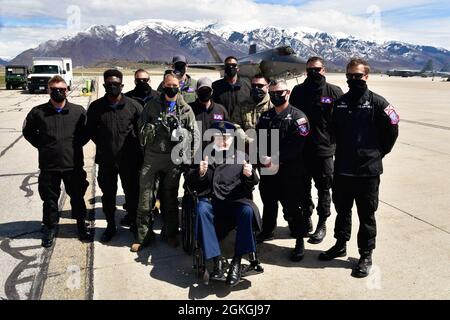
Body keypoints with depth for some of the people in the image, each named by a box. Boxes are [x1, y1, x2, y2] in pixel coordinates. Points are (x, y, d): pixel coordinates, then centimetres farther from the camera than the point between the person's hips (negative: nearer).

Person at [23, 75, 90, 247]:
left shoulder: (78, 111, -3)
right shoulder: (38, 112, -2)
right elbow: (28, 132, 12)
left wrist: (77, 143, 1)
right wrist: (42, 145, 3)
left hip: (73, 164, 0)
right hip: (48, 165, 1)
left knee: (77, 197, 13)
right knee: (50, 199, 13)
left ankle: (81, 224, 32)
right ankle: (50, 228, 31)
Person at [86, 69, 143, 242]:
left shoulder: (133, 105, -7)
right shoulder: (96, 107, -1)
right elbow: (90, 130, 11)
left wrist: (136, 148, 0)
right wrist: (102, 144, 4)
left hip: (129, 160, -2)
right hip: (105, 160, 2)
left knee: (132, 194, 11)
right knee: (108, 195, 14)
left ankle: (134, 224, 30)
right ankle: (110, 226, 32)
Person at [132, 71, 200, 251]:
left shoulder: (186, 109, 6)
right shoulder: (152, 105, 7)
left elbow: (195, 135, 5)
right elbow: (141, 127, 12)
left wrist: (190, 158, -3)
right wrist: (144, 149, 5)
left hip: (173, 158, 0)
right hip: (151, 156, 1)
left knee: (170, 196, 10)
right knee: (145, 197, 1)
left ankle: (170, 233, 25)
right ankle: (143, 235, 13)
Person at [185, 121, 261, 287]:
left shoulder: (241, 156, 18)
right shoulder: (205, 155, 18)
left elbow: (252, 184, 10)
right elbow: (190, 183, 11)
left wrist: (250, 175, -14)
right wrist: (200, 173, -11)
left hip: (236, 200, 0)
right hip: (211, 200, 0)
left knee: (248, 210, -33)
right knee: (202, 209, -33)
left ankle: (236, 261, -24)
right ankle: (217, 260, -29)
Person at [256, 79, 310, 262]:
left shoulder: (297, 117, -7)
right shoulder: (265, 117, 12)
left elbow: (295, 146, -16)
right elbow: (259, 140, 7)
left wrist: (276, 159, -19)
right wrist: (263, 158, -11)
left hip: (290, 171, -5)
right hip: (268, 170, 6)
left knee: (291, 206, -2)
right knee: (268, 202, 19)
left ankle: (300, 241, 12)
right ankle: (267, 231, 38)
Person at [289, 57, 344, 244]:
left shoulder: (334, 92, -3)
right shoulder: (298, 91, 5)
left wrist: (335, 139, -5)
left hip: (324, 150, -3)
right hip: (301, 149, 3)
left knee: (323, 188, 7)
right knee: (304, 187, 15)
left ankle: (322, 224, 21)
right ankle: (306, 217, 33)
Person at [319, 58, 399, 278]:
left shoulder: (377, 103, -7)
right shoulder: (340, 103, 6)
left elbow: (391, 130, -2)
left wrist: (378, 153, 3)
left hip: (368, 170, -4)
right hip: (342, 169, 4)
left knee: (366, 215, 7)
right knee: (342, 210, 17)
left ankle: (366, 255, 20)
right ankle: (340, 244, 34)